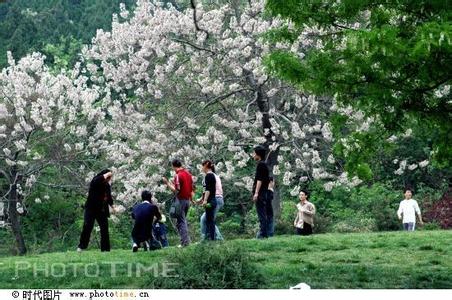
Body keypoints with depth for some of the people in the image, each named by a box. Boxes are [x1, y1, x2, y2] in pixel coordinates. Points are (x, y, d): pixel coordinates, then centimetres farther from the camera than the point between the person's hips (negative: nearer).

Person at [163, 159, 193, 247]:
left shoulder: (178, 175, -14)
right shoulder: (188, 174, 10)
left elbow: (176, 190, -19)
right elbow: (191, 188, 13)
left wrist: (167, 183, -13)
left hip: (180, 200, -8)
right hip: (187, 199, 8)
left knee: (180, 222, -4)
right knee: (184, 221, 18)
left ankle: (184, 242, -8)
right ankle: (187, 240, 17)